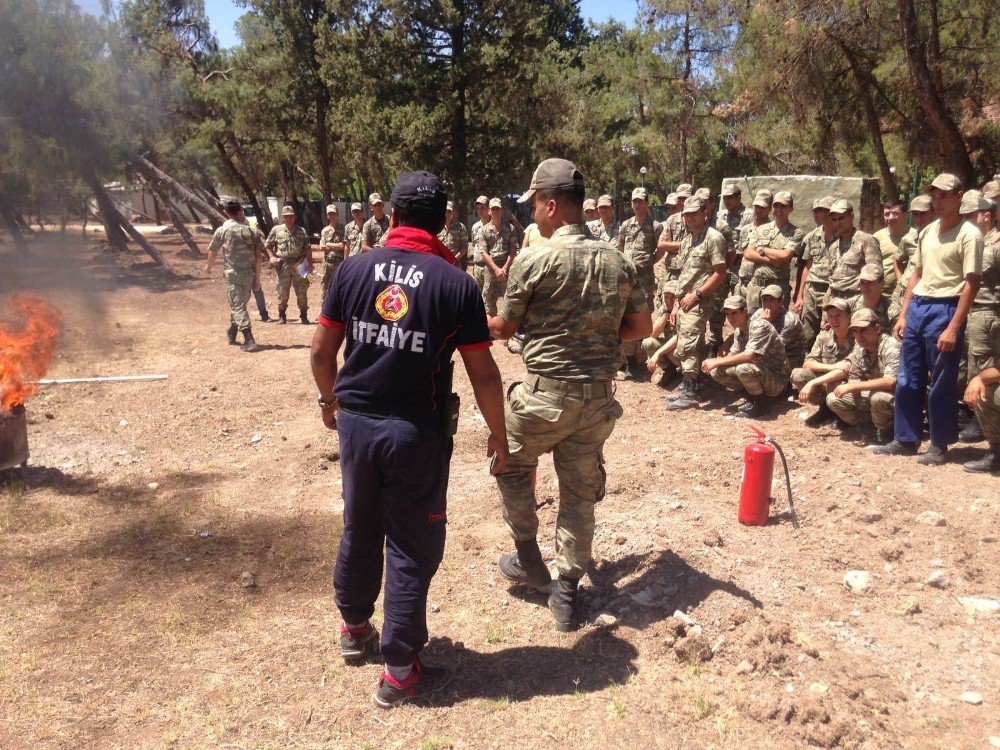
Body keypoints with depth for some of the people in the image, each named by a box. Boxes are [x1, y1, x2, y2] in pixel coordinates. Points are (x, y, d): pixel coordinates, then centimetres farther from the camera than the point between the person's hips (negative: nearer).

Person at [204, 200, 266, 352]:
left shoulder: (222, 230, -2)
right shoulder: (251, 230, 3)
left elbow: (213, 251, 8)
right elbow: (259, 252, 2)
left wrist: (208, 267, 25)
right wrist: (257, 271, 14)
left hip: (232, 272, -3)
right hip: (248, 273, 3)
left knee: (238, 306, -4)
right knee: (240, 303, 20)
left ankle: (249, 341, -15)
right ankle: (232, 333, 35)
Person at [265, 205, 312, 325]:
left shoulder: (301, 231, 6)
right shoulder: (276, 230, 5)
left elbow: (307, 249, 4)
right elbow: (268, 245, 12)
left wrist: (310, 264, -4)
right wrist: (272, 256, -3)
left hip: (299, 265, 0)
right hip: (283, 265, 0)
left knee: (302, 292, 3)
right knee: (282, 292, 3)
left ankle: (304, 315, 12)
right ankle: (281, 316, 15)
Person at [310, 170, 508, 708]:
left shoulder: (354, 268, -1)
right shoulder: (456, 284, -9)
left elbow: (322, 350, 4)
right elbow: (483, 374, -8)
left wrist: (329, 399, 22)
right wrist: (498, 434, 6)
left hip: (356, 421, 4)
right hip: (416, 432, -4)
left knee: (359, 530, 23)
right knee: (411, 548, 8)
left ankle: (354, 629, 43)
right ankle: (399, 672, 17)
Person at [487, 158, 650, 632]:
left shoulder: (534, 261, -11)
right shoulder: (619, 262, 3)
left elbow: (505, 327, -1)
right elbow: (641, 327, 10)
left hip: (546, 394, -4)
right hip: (598, 398, 5)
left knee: (511, 463, 22)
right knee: (579, 494, 14)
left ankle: (528, 559, 29)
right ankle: (567, 594, 21)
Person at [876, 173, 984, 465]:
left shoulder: (969, 234, -9)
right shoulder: (927, 232, 13)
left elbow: (971, 284, -14)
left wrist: (953, 328, -19)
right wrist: (903, 314, 12)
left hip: (945, 309, -7)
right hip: (917, 307, 7)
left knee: (942, 384, 1)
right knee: (907, 380, 11)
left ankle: (940, 446, 13)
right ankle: (905, 440, 22)